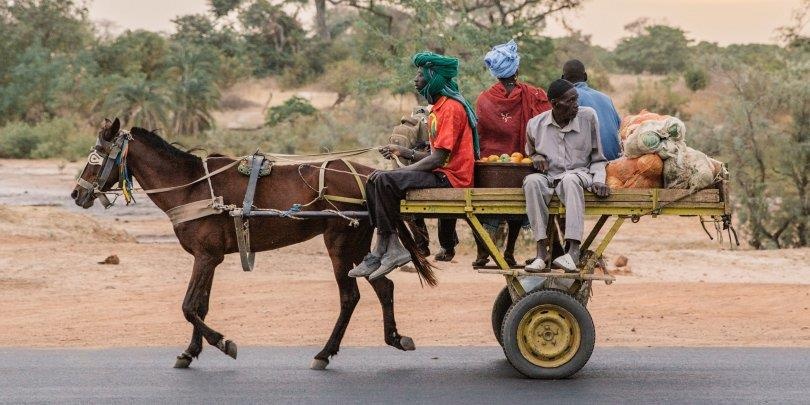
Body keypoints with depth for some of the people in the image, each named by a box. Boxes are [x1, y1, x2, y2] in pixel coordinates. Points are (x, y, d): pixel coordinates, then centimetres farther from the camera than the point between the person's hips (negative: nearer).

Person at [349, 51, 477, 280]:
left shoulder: (451, 108, -13)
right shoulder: (438, 108, 20)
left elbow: (437, 159, -19)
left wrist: (399, 168, -16)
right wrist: (404, 153, 6)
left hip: (451, 178, -10)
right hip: (441, 174, 10)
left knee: (385, 181, -23)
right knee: (375, 182, 3)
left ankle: (392, 248, -17)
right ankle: (381, 251, -7)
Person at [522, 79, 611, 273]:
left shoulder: (588, 117, 0)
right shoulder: (536, 124, 2)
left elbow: (598, 158, 8)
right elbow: (530, 151, 24)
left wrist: (598, 180, -9)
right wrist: (537, 157, 0)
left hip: (579, 174, -1)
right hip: (548, 177, 2)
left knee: (570, 180, -39)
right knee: (532, 181, -34)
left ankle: (573, 250, -46)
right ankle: (541, 250, -35)